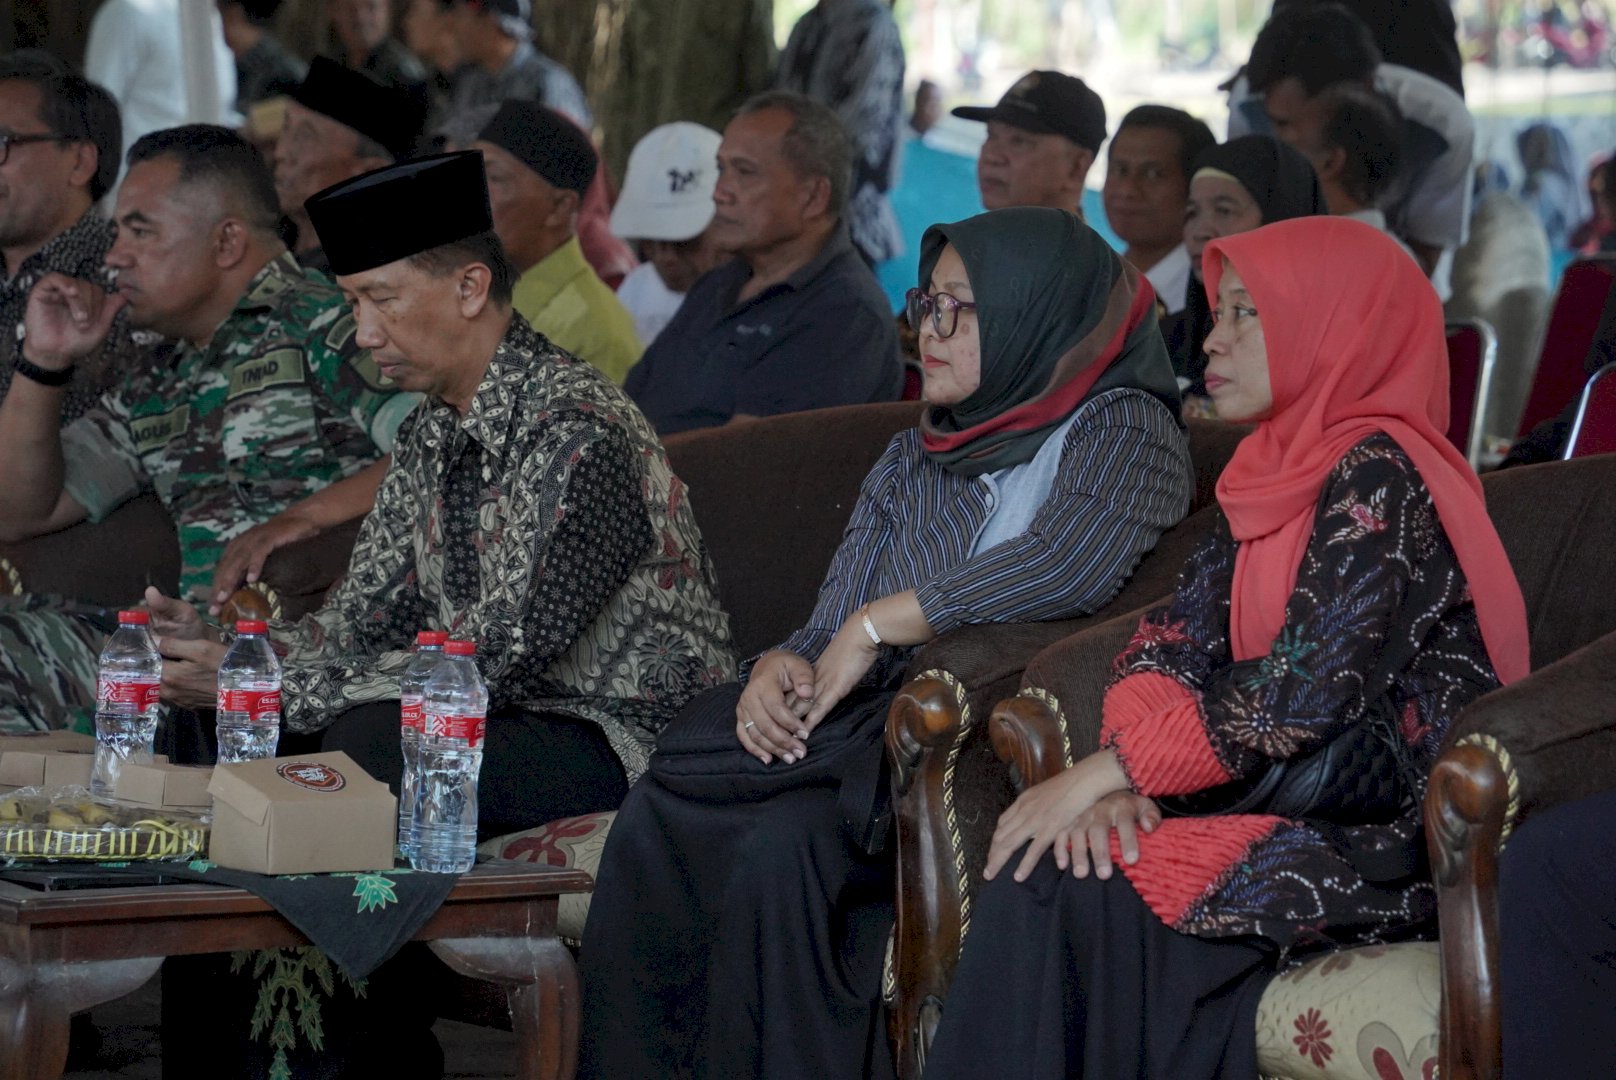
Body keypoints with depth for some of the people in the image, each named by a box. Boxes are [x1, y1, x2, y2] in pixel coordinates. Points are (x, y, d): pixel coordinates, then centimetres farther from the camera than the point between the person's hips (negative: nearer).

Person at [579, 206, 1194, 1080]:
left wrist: (879, 623, -11)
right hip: (876, 726, 6)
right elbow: (828, 630, 18)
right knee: (655, 823, -23)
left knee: (783, 843, -33)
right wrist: (781, 668, -8)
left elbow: (1075, 562, -18)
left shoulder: (1123, 429, 3)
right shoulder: (910, 460, 24)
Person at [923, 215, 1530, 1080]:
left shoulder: (1380, 475, -12)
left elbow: (1311, 689, -21)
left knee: (1066, 888, -21)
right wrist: (1120, 781, -13)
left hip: (1396, 844, -7)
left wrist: (1105, 772, -17)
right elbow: (1172, 639, 7)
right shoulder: (1278, 472, 14)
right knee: (1041, 862, -15)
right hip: (1297, 806, 7)